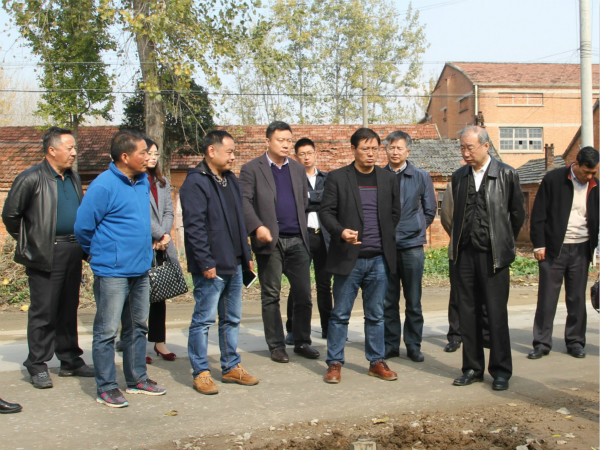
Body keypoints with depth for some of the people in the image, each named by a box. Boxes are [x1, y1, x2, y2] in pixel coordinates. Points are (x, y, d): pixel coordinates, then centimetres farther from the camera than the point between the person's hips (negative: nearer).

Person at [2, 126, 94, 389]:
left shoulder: (73, 178, 13)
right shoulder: (31, 179, -9)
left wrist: (81, 243, 13)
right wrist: (27, 243, 0)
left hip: (73, 253, 7)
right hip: (46, 256, -6)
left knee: (69, 310, 13)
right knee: (43, 312, -1)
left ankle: (70, 362, 23)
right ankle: (37, 367, 10)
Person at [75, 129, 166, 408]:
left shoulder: (143, 182, 9)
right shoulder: (103, 185, -15)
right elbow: (83, 227, -12)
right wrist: (100, 253, 2)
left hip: (140, 269, 8)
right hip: (112, 272, -8)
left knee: (137, 327, 16)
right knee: (107, 331, 0)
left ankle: (137, 379, 27)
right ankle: (106, 388, 9)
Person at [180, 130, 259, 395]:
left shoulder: (230, 180, 14)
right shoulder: (195, 183, -13)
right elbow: (194, 227, -18)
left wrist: (246, 254, 16)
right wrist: (206, 263, -20)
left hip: (233, 264, 9)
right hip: (211, 268, -9)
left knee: (232, 319, 15)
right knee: (203, 320, 0)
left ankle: (231, 367, 25)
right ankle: (201, 373, 10)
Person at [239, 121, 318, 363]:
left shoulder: (298, 169, 15)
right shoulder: (251, 169, 1)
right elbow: (244, 201, -7)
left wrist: (301, 228, 11)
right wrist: (257, 227, -21)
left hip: (297, 240, 4)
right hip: (269, 241, -3)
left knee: (303, 294, 2)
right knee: (271, 296, 5)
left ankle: (302, 342, 16)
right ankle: (276, 345, 15)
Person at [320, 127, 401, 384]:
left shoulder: (388, 179, 11)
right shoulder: (337, 178, 0)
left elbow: (395, 213, 18)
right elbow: (326, 212, -3)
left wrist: (386, 240, 10)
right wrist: (341, 231, -20)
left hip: (379, 259, 3)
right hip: (348, 257, -3)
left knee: (376, 315, 10)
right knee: (340, 314, 3)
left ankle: (377, 362, 21)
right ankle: (334, 363, 13)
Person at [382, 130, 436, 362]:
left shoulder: (421, 177, 5)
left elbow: (430, 210, 10)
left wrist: (414, 229, 4)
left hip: (412, 246, 0)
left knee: (413, 301, 5)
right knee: (388, 301, 6)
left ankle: (413, 345, 16)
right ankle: (391, 344, 17)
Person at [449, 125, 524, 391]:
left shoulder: (506, 175, -2)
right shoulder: (459, 177, 10)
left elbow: (518, 214, 7)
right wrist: (459, 244, 14)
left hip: (493, 255, -4)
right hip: (465, 255, 4)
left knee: (496, 314, 0)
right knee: (468, 313, 7)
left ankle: (500, 371, 11)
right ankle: (473, 368, 18)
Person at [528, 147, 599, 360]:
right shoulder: (553, 179, -5)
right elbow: (538, 214, -4)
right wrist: (539, 244, -8)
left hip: (581, 249, 3)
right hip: (554, 248, -3)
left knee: (577, 298, 7)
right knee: (547, 297, 0)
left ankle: (575, 342, 19)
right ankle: (542, 343, 7)